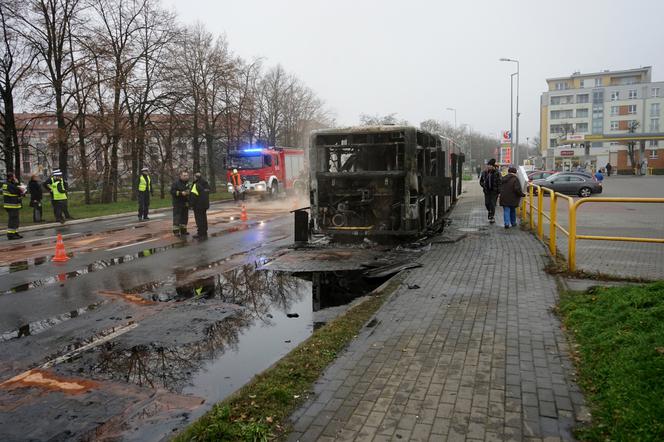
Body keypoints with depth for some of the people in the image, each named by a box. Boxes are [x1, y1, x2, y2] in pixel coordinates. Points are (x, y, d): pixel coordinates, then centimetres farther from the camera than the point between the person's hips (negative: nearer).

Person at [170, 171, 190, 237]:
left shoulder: (187, 183, 12)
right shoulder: (176, 183, -8)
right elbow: (172, 192, -16)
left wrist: (188, 192, 3)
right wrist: (181, 193, -22)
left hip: (185, 203, 7)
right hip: (177, 203, -7)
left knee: (184, 217, 11)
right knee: (177, 217, -6)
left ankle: (183, 230, 21)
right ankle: (176, 231, -3)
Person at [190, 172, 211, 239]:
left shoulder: (196, 185, -16)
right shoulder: (206, 184, 10)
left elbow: (193, 196, -20)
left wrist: (191, 205, -14)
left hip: (198, 206, -8)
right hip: (205, 204, 8)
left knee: (199, 220, -3)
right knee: (204, 219, 14)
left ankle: (200, 234, -2)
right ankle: (204, 233, 20)